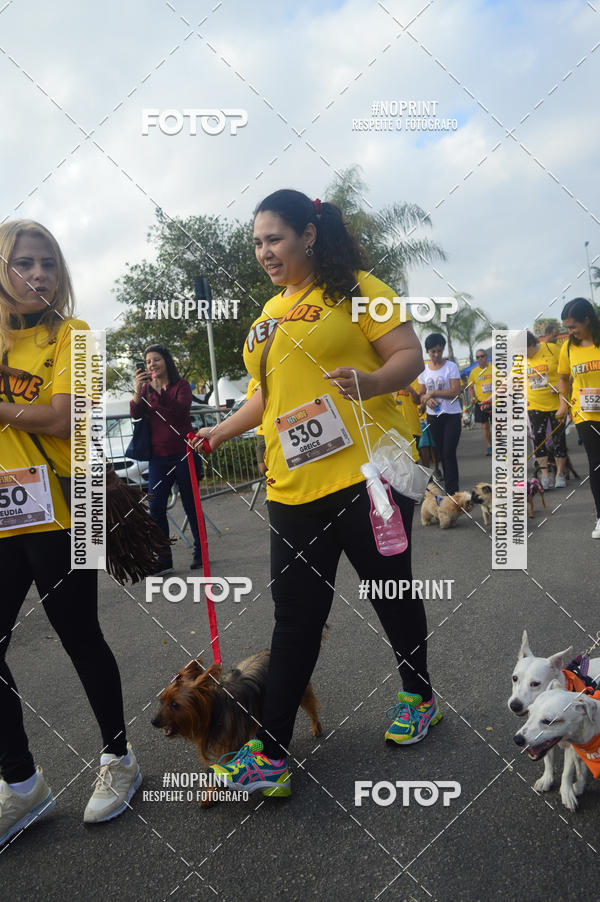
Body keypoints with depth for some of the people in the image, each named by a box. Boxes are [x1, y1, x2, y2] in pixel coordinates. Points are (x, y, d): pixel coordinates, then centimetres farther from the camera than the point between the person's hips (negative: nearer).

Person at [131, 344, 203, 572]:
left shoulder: (181, 384, 0)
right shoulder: (146, 388, 10)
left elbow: (181, 409, -19)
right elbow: (135, 414, -6)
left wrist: (159, 391, -30)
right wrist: (138, 389, -20)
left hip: (183, 454, -3)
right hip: (158, 457, 3)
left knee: (190, 505, 4)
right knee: (156, 507, -3)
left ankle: (200, 553, 18)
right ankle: (163, 560, 3)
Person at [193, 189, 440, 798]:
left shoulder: (354, 289, -2)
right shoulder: (268, 313, 18)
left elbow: (410, 356, -8)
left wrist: (371, 382, -26)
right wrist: (224, 429, 20)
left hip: (367, 474, -5)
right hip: (294, 489, 6)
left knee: (391, 591, 11)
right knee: (295, 619, 7)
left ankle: (418, 697, 36)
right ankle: (271, 753, 14)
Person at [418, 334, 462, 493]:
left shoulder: (451, 366, -5)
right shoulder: (423, 369, 7)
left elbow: (456, 392, -13)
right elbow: (421, 394, 8)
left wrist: (432, 393, -14)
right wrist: (427, 400, -15)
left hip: (451, 415, -4)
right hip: (433, 416, 4)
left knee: (449, 453, -10)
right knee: (441, 453, 11)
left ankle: (452, 490, -7)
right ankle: (449, 485, 21)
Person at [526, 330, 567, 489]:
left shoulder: (552, 349, -9)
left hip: (556, 403, -3)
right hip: (534, 405, 3)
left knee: (558, 437, 4)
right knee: (538, 439, 1)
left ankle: (560, 474, 17)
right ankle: (545, 474, 10)